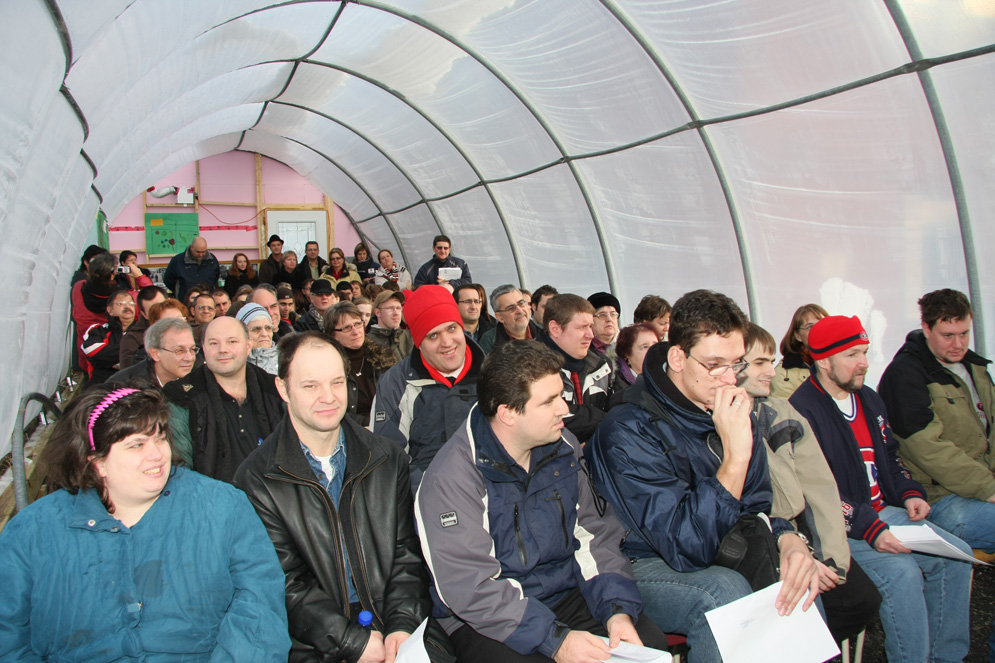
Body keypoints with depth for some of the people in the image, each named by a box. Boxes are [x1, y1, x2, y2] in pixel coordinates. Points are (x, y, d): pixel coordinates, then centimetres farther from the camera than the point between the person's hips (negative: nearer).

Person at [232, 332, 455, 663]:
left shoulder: (389, 459, 7)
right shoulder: (256, 479, -3)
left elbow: (406, 552, 7)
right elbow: (286, 583, -7)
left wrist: (403, 624, -7)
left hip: (397, 627, 2)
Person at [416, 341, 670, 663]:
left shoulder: (563, 448, 2)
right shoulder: (451, 477, -18)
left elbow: (592, 534, 4)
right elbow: (471, 586, -21)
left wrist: (618, 609, -11)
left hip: (566, 597, 5)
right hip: (490, 622, -4)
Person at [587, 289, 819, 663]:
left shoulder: (730, 412, 0)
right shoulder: (628, 431, -23)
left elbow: (757, 507, 4)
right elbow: (686, 548, -27)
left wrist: (788, 540, -19)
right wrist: (735, 457, -34)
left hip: (723, 559, 7)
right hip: (646, 567, -6)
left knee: (802, 583, -16)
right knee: (728, 591, -33)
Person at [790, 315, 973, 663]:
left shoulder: (869, 399, 14)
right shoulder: (802, 412, -16)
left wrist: (909, 493, 6)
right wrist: (869, 529, -25)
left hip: (884, 511, 9)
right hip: (837, 527, -8)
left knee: (956, 554, -4)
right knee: (901, 572, -27)